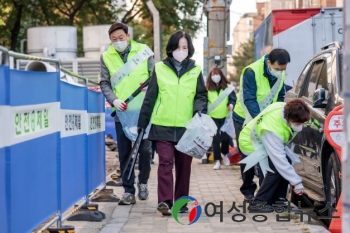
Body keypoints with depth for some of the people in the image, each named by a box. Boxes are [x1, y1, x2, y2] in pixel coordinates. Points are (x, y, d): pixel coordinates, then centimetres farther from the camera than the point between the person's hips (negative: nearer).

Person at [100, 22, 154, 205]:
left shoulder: (143, 51, 1)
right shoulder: (106, 57, 4)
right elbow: (104, 83, 4)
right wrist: (114, 100, -13)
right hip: (121, 112, 1)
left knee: (145, 149, -1)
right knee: (125, 154, 4)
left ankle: (142, 182, 23)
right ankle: (128, 191, 13)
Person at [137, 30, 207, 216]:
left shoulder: (195, 70, 7)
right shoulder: (160, 68, 4)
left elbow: (201, 95, 9)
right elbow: (150, 98, 6)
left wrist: (199, 109, -13)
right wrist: (142, 123, 7)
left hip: (186, 127, 2)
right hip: (163, 126, -1)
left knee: (184, 165, 7)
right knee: (165, 162, -12)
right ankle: (165, 201, -15)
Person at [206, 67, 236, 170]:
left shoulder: (227, 87, 2)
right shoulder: (208, 88, 3)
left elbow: (233, 99, 1)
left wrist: (231, 105, -20)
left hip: (225, 116, 0)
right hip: (213, 117, 0)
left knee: (225, 137, 1)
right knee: (215, 139, -1)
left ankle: (225, 154, 31)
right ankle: (217, 161, 5)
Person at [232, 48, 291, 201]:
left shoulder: (280, 75, -6)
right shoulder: (251, 72, -26)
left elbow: (280, 97, 5)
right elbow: (249, 100, -28)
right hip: (245, 119, -5)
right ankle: (248, 191, 11)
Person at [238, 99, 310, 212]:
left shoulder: (288, 110, -22)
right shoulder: (272, 130, -42)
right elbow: (279, 159, -37)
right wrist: (296, 182, -34)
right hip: (251, 143, -8)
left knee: (287, 162, -4)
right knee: (277, 167, -23)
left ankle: (276, 199, 6)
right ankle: (257, 202, -16)